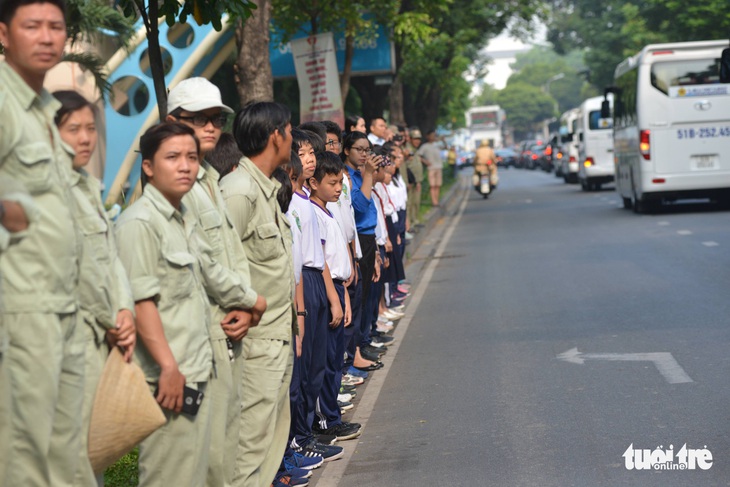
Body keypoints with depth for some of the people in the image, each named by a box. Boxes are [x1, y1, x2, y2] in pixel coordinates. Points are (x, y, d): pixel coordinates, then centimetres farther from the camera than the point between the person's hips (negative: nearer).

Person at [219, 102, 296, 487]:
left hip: (278, 337, 10)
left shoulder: (266, 189, 15)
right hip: (256, 340, -10)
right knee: (251, 440, -5)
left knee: (273, 435, 17)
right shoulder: (239, 191, -17)